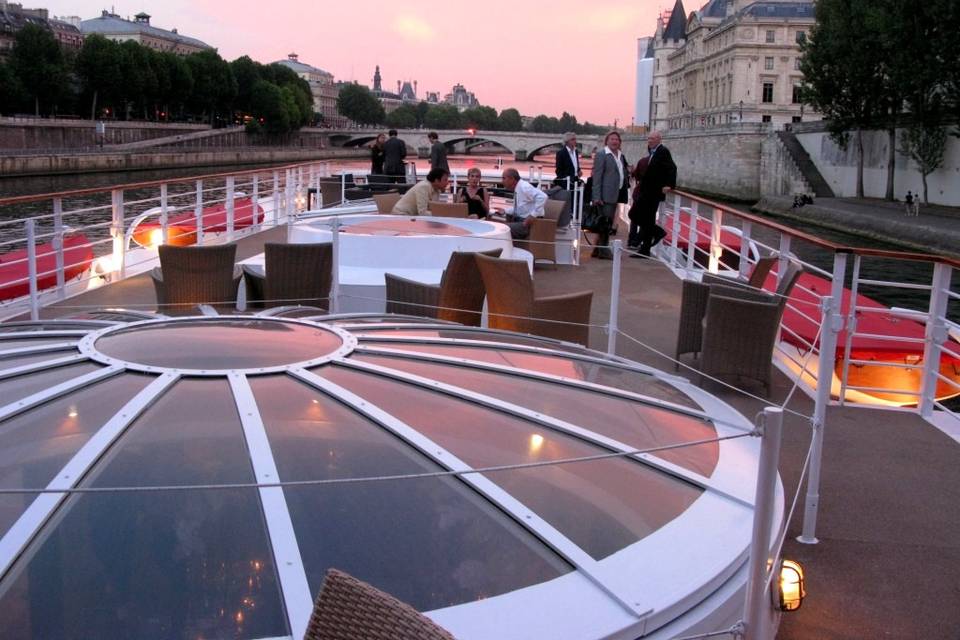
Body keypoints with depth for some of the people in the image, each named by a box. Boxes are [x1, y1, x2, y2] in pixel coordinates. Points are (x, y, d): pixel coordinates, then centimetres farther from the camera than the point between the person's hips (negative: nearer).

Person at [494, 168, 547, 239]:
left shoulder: (524, 187, -17)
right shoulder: (517, 189, 11)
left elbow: (542, 197, -29)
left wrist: (533, 215, -29)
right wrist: (505, 211, 10)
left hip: (529, 223, -10)